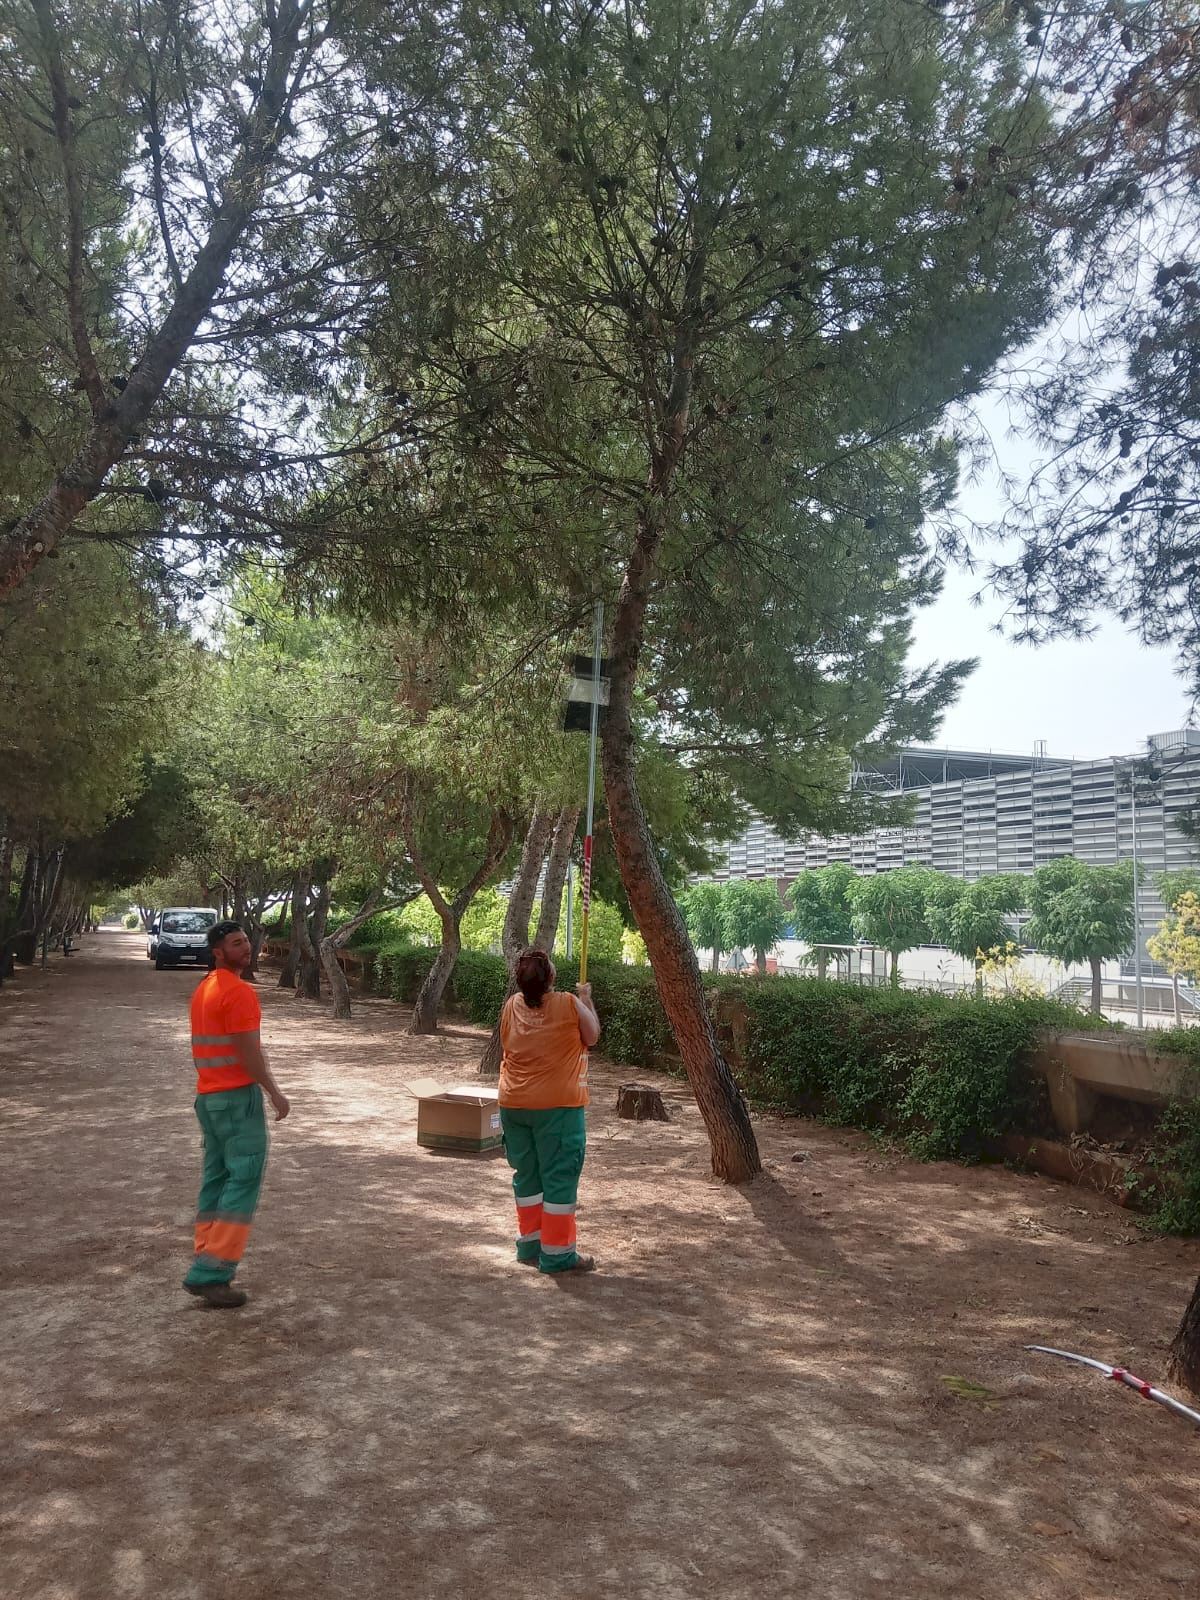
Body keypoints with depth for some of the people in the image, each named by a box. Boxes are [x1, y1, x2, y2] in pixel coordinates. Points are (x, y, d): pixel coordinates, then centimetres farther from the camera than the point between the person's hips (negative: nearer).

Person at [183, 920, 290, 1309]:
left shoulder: (204, 988, 14)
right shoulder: (239, 991, -16)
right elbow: (249, 1051, -19)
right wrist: (274, 1092, -10)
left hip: (209, 1095, 9)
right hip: (238, 1095, -9)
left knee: (216, 1178, 12)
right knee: (245, 1178, -5)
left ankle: (207, 1268, 15)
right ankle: (211, 1271, -7)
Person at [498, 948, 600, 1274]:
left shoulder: (511, 1007, 0)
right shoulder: (570, 1005, -12)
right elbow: (592, 1037, 3)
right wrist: (586, 999, 14)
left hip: (514, 1104, 5)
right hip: (558, 1105, -5)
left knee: (526, 1175, 16)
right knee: (559, 1178, 2)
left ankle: (530, 1244, 25)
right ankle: (557, 1253, 5)